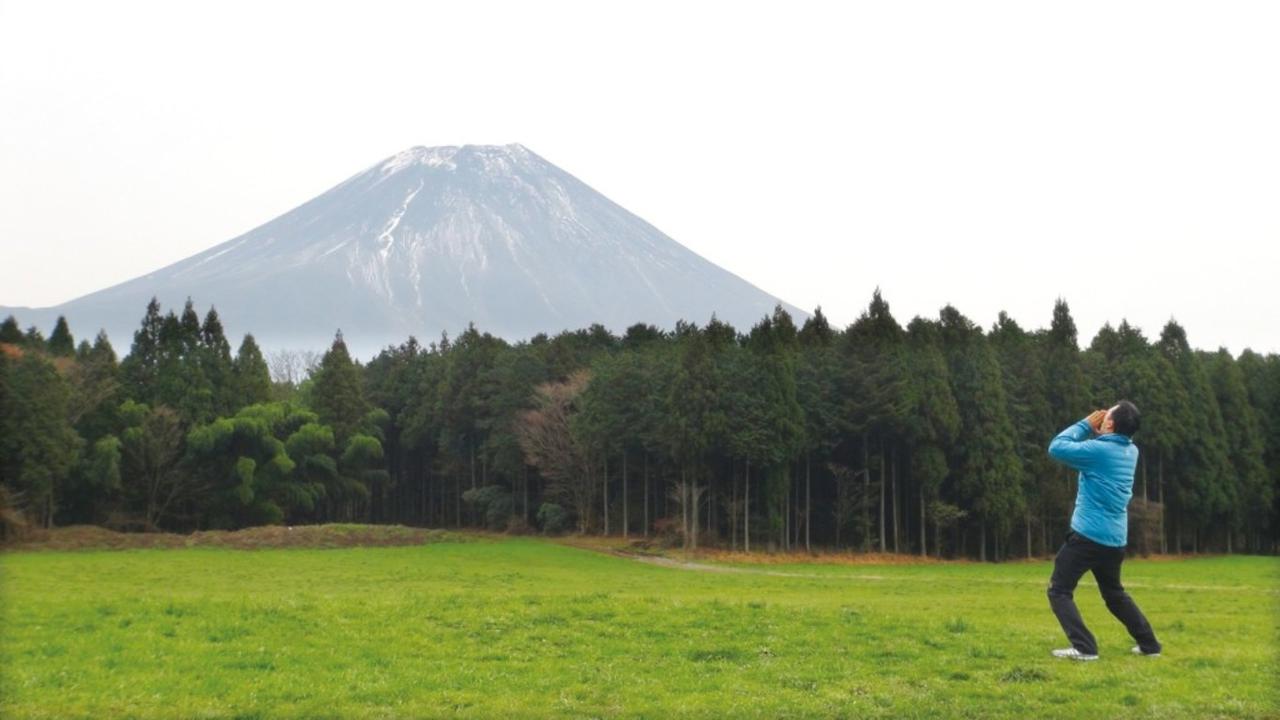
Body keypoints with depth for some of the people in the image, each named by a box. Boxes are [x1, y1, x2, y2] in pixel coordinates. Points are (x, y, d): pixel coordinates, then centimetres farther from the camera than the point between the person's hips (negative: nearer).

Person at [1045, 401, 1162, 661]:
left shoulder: (1098, 450, -15)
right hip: (1116, 539, 8)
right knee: (1114, 594, 25)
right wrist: (1095, 432, 9)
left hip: (1088, 535, -8)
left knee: (1059, 591, 0)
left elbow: (1056, 447, -10)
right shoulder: (1131, 451, 8)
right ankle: (1149, 644, 25)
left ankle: (1084, 647, -13)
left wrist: (1085, 425, -3)